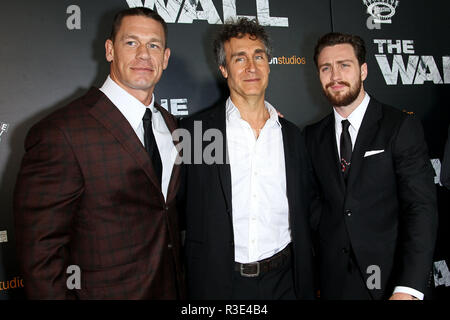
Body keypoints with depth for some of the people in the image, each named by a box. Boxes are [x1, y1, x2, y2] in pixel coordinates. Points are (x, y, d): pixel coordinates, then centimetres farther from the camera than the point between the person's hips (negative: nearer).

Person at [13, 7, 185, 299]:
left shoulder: (169, 124, 3)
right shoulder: (60, 134, -20)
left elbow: (169, 212, 9)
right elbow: (40, 252, -18)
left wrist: (180, 281, 6)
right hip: (105, 290, -6)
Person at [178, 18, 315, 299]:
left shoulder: (292, 135, 3)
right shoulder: (195, 131, -7)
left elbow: (302, 219, 9)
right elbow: (180, 207, -1)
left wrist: (306, 286, 10)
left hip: (283, 279, 3)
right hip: (218, 281, -2)